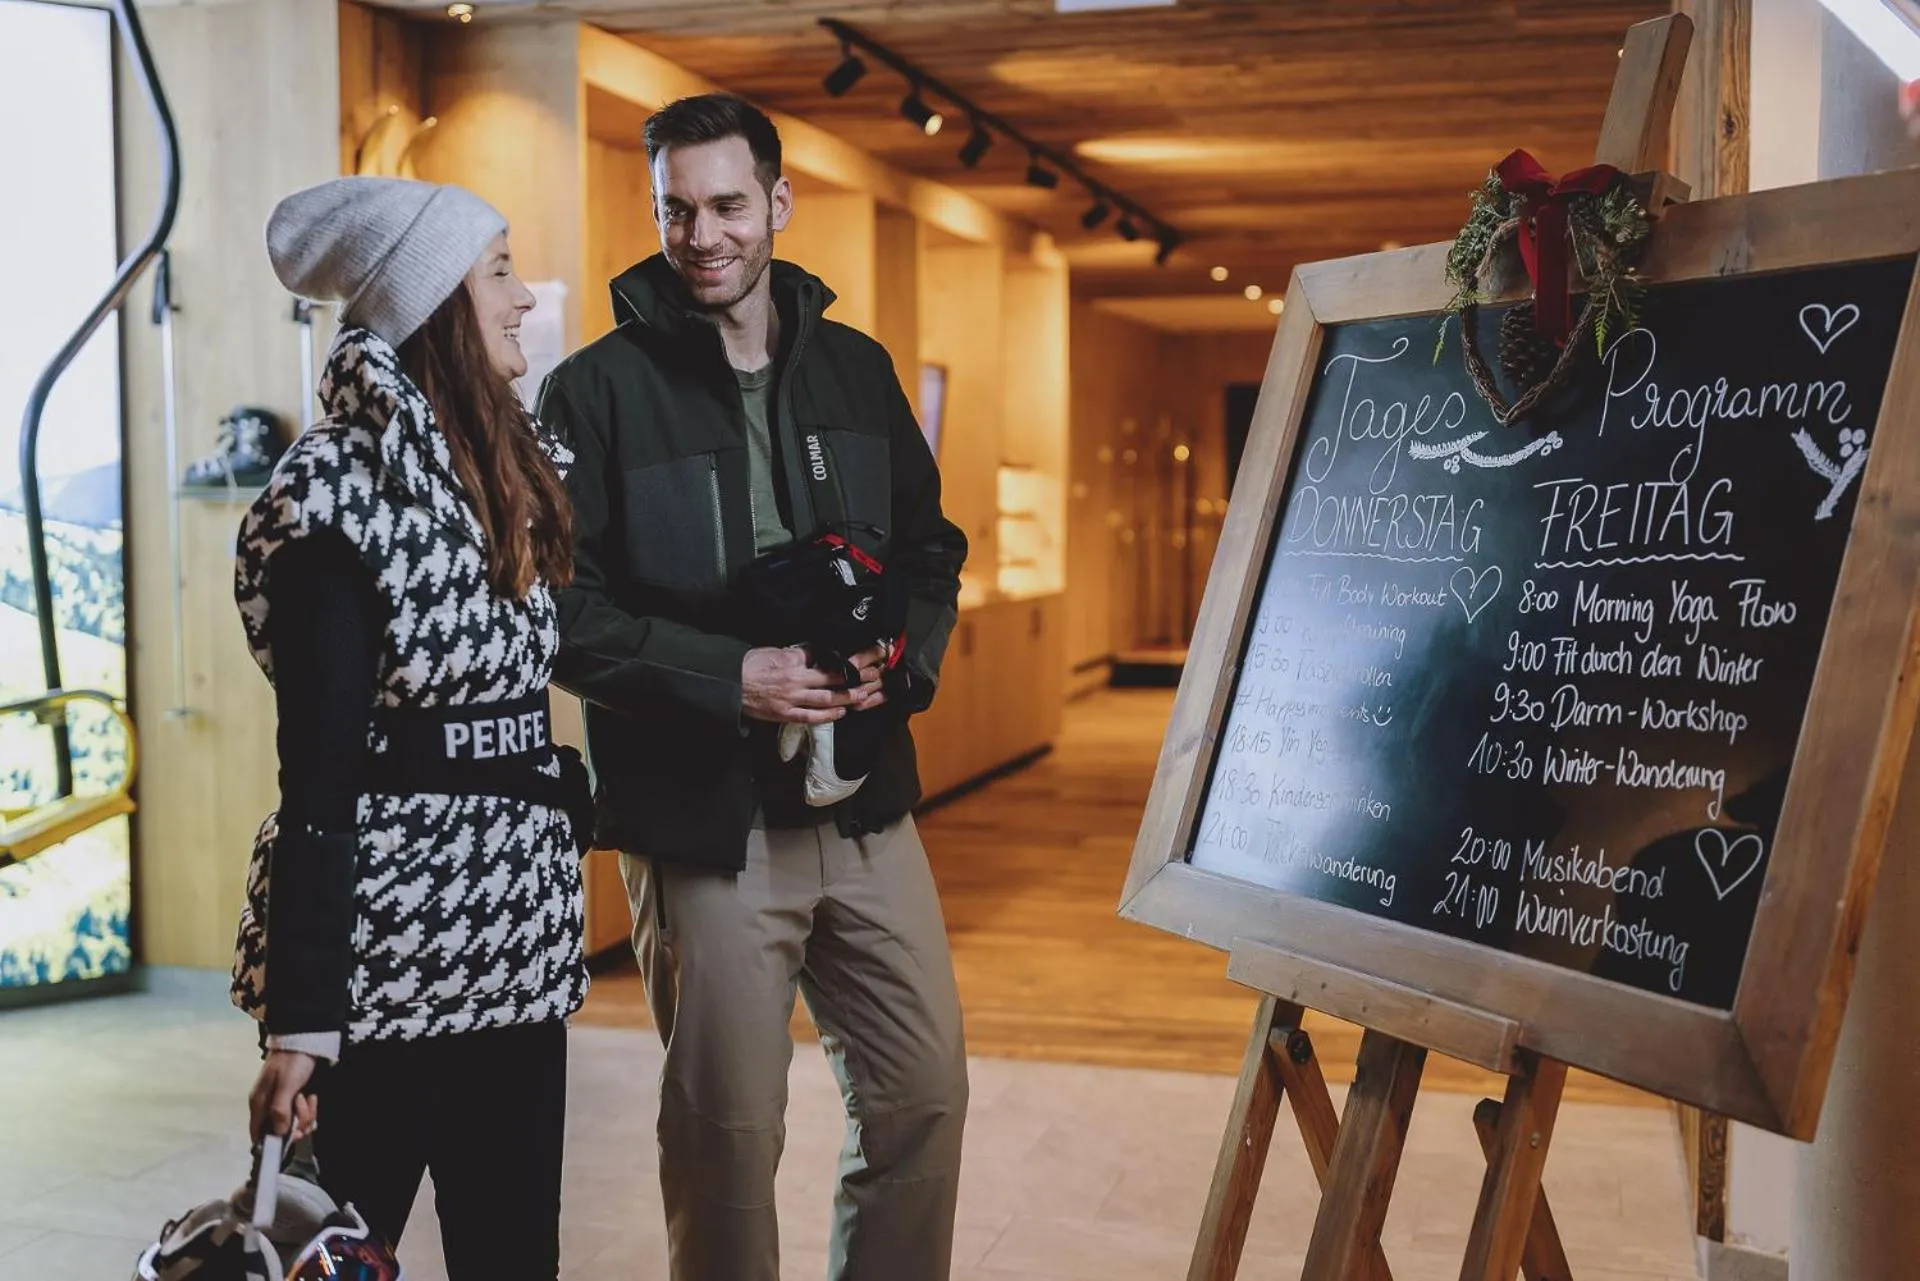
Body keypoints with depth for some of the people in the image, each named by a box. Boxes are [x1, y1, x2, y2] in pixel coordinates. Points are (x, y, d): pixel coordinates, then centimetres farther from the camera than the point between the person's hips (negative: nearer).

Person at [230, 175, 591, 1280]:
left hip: (511, 935, 7)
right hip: (388, 941, -7)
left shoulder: (518, 463, 10)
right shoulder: (343, 491, -13)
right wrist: (301, 1022, -17)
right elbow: (317, 772, -16)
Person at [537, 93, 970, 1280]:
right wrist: (725, 680, -19)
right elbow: (562, 610, -10)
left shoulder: (856, 369, 9)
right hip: (702, 819, -4)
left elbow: (932, 547, 15)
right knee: (726, 1127, 6)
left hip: (867, 809, 5)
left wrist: (903, 655, -4)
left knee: (924, 1090, 11)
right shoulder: (597, 389, -5)